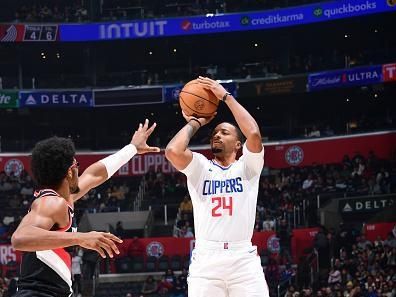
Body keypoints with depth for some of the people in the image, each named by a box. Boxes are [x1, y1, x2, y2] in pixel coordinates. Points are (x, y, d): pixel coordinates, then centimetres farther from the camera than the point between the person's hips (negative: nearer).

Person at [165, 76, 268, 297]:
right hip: (206, 260, 1)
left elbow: (254, 133, -8)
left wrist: (226, 96, 0)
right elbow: (173, 151, -7)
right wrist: (195, 123, 9)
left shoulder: (246, 167, 12)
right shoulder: (200, 167, 14)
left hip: (244, 259, 0)